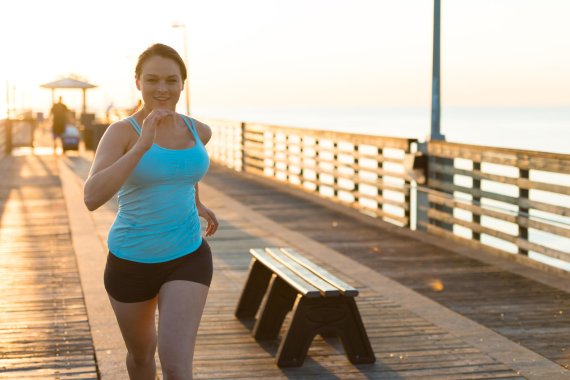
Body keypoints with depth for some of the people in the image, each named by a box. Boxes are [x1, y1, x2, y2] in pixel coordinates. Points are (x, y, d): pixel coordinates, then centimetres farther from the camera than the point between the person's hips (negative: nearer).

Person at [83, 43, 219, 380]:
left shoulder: (199, 131, 0)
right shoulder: (120, 132, -14)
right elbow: (92, 198, -29)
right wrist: (142, 145, -34)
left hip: (187, 258, 1)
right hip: (131, 262, -1)